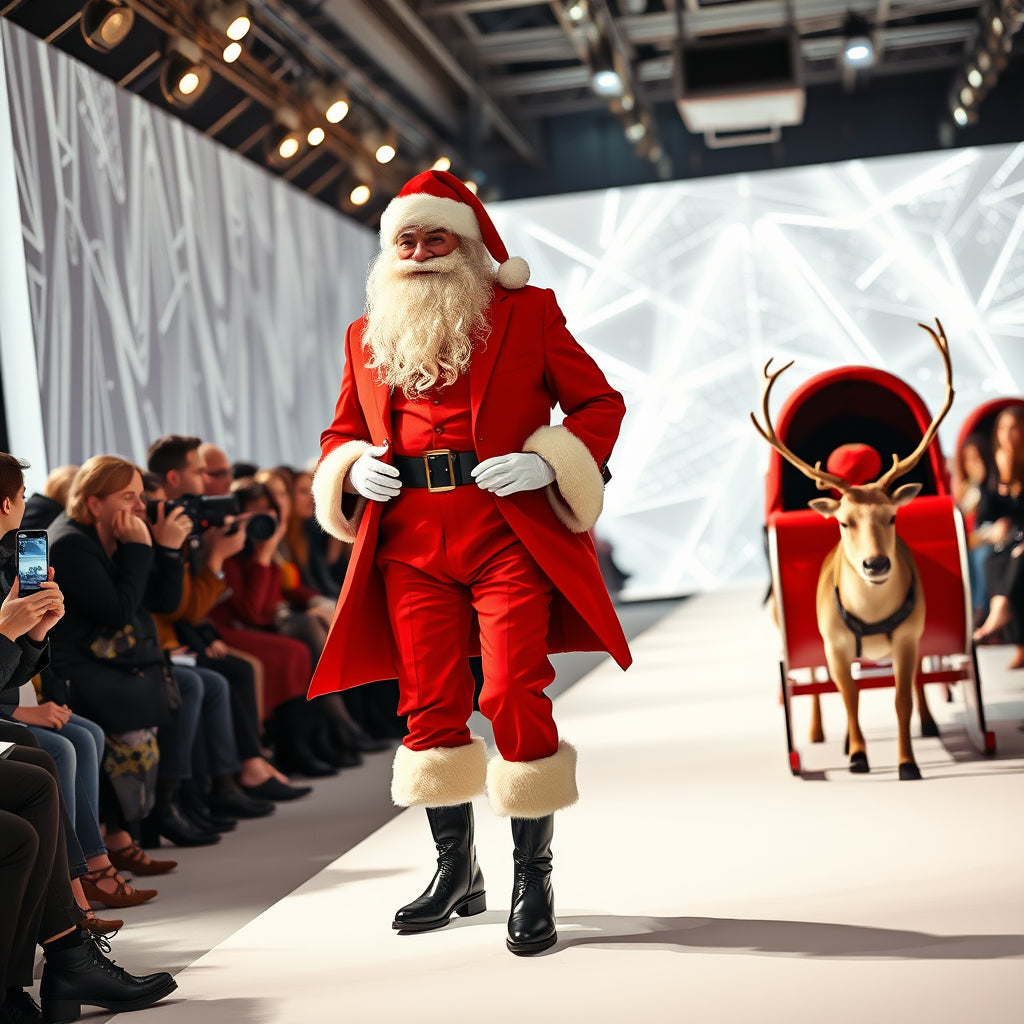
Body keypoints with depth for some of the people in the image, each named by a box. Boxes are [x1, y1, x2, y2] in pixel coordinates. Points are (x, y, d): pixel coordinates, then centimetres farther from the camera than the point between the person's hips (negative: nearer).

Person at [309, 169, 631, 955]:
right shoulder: (366, 335, 17)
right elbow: (342, 432, 24)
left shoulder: (527, 312, 6)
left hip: (508, 533, -4)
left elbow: (599, 402, 6)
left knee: (515, 697, -8)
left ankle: (534, 883, 4)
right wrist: (353, 470, 1)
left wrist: (547, 462, -11)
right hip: (410, 543, 4)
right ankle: (456, 871, 22)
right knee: (430, 703, 6)